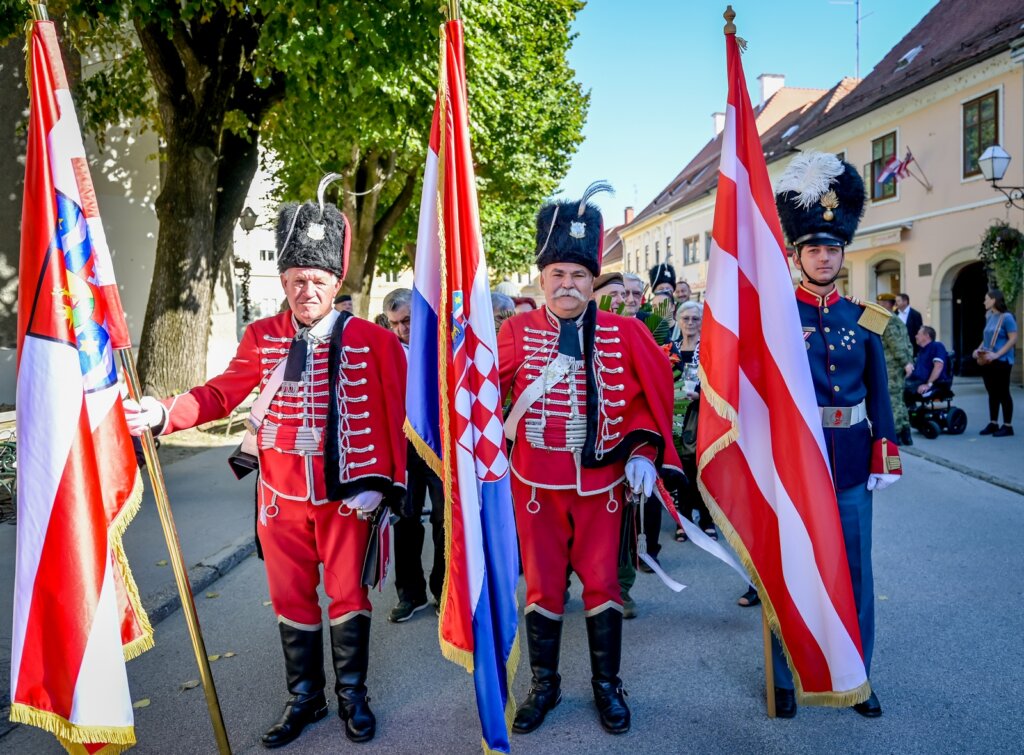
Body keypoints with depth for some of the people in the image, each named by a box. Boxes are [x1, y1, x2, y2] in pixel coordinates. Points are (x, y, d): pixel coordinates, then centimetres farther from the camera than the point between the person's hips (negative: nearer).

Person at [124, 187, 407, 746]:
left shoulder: (370, 339, -9)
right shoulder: (262, 337, 0)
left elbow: (392, 415, -6)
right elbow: (224, 392, 3)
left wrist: (378, 482, -10)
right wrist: (166, 413, -13)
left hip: (346, 493, -2)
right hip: (282, 493, 3)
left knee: (348, 595, 11)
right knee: (292, 600, 14)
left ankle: (352, 695, 32)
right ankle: (304, 699, 34)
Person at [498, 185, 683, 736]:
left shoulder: (626, 334, -3)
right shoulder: (517, 332, -4)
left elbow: (651, 397, 3)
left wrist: (644, 452, -6)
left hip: (601, 483, 1)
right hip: (537, 483, 0)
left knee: (602, 583, 11)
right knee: (543, 585, 11)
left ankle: (607, 685, 31)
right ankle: (544, 685, 31)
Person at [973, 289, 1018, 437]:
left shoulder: (1006, 317, -12)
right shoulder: (989, 317, 11)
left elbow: (1013, 339, -16)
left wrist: (997, 354, -22)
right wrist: (979, 349, 4)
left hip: (1001, 361, -7)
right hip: (987, 362, 7)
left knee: (1003, 393, -1)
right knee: (992, 393, 12)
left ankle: (1007, 426, 7)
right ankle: (993, 423, 19)